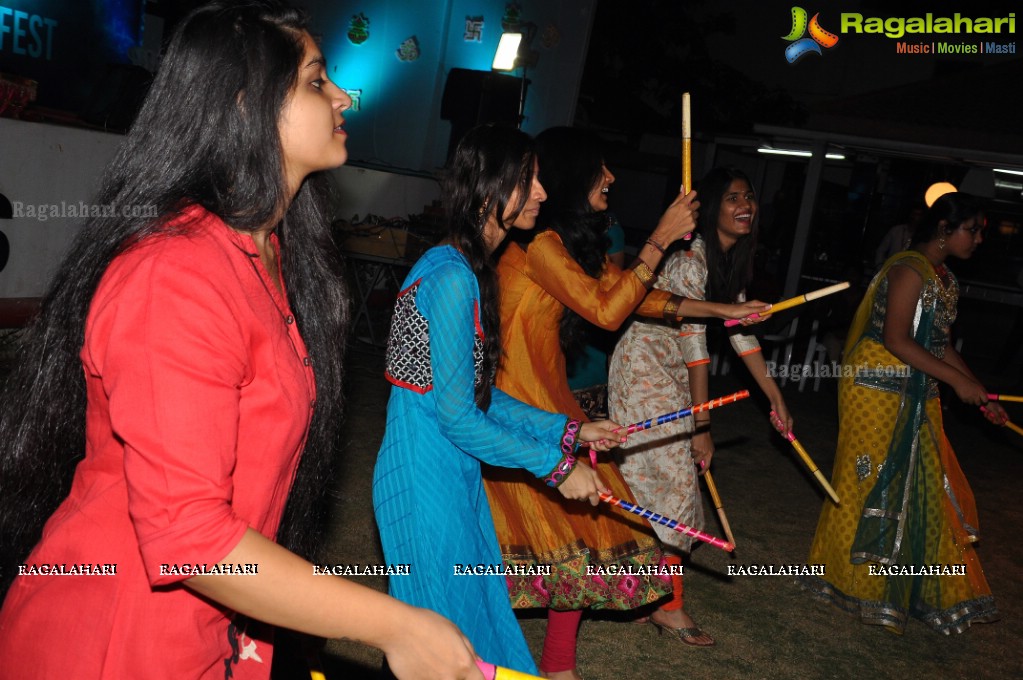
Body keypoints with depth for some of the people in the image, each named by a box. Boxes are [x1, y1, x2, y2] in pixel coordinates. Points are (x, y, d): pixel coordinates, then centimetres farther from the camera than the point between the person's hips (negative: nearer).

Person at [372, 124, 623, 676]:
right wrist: (555, 465, -14)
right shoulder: (452, 277, -22)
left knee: (481, 608, 21)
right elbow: (457, 415, -22)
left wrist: (566, 429, 12)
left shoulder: (470, 270, 10)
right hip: (427, 475, -10)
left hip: (455, 472, 10)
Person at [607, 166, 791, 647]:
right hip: (644, 367, -9)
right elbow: (695, 345, -23)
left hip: (670, 372, 9)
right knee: (677, 481, -6)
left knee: (649, 479, 13)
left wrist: (774, 394, 8)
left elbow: (740, 327, 9)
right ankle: (668, 605, 6)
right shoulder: (692, 260, -23)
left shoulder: (732, 260, 6)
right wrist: (701, 425, -19)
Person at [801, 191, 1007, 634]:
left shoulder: (945, 279, 12)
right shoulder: (909, 270, -16)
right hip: (879, 390, -9)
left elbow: (939, 344, 17)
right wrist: (958, 381, -21)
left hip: (917, 397, 9)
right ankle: (844, 578, 19)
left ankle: (936, 591, 26)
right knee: (869, 482, 2)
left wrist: (981, 395, 13)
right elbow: (896, 340, -22)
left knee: (927, 487, 12)